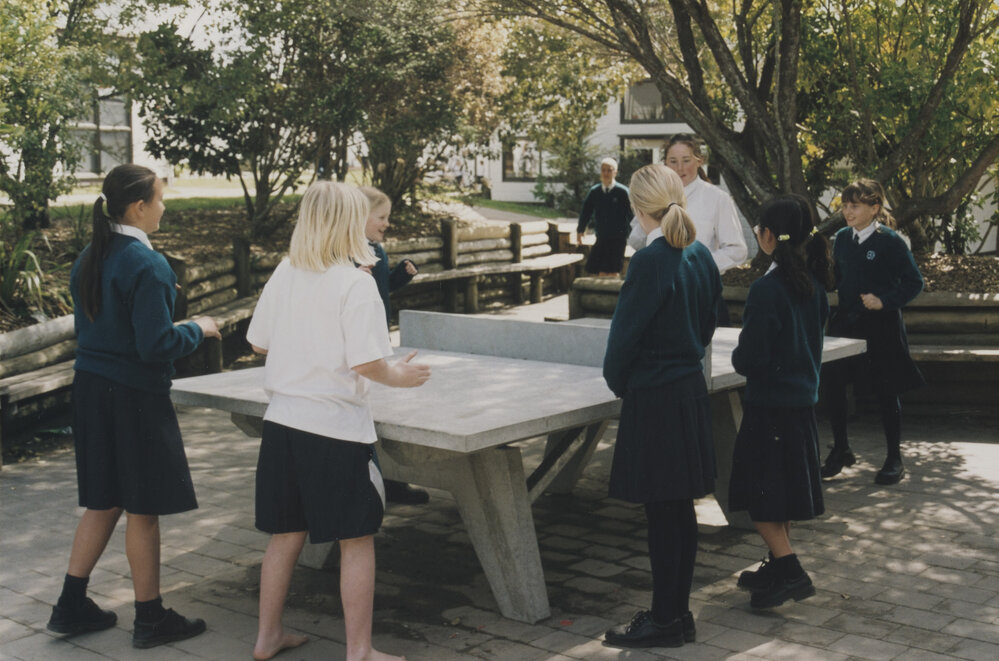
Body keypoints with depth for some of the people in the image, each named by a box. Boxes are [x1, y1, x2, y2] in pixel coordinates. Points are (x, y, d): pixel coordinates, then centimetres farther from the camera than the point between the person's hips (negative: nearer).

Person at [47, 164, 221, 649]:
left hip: (91, 390, 8)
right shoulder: (146, 265, -19)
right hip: (134, 396, -8)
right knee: (143, 508, 4)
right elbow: (155, 345, -22)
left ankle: (72, 607, 23)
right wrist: (197, 329, -5)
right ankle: (150, 618, 16)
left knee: (103, 501, 18)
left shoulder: (88, 260, 7)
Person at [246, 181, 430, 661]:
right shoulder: (355, 282, -14)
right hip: (336, 426, -6)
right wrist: (399, 377, 0)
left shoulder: (284, 274, 3)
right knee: (357, 541, 5)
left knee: (286, 534, 18)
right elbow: (366, 363, -19)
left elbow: (259, 343, 10)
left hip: (282, 420, 6)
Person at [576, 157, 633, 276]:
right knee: (601, 272, 3)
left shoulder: (623, 192, -5)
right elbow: (586, 212, 14)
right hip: (601, 239, 4)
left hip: (618, 239, -3)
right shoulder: (594, 192, 6)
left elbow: (631, 213, -4)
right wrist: (579, 232, 17)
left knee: (613, 272, -4)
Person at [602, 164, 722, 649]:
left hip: (655, 398, -8)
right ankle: (677, 612, 24)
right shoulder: (701, 256, 6)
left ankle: (665, 619, 9)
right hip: (691, 389, 9)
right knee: (680, 511, 14)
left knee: (663, 513, 0)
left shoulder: (650, 261, -18)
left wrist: (617, 381, 3)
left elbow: (625, 332, -13)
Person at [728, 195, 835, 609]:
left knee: (759, 495, 1)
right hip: (804, 400, 8)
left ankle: (790, 571, -5)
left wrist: (737, 356, 0)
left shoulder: (767, 289, -21)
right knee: (783, 491, 18)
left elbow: (751, 359, -20)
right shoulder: (814, 284, 3)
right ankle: (778, 566, 27)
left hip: (770, 405, -8)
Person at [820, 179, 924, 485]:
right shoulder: (842, 238, 5)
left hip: (881, 326, -5)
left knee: (886, 392, 4)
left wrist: (885, 301, -19)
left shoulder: (890, 241, -11)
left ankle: (894, 459, 17)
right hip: (846, 322, 5)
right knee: (833, 385, 4)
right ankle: (840, 449, 22)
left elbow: (914, 282, -11)